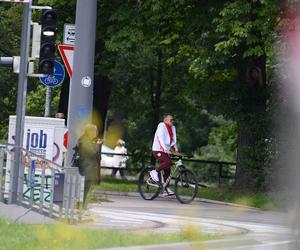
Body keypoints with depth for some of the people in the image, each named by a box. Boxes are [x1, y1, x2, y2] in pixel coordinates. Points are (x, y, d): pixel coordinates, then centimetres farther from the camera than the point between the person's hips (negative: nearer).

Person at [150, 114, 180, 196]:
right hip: (158, 150, -8)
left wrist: (176, 150, 0)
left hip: (165, 151, 8)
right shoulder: (161, 126, -13)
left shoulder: (172, 128, 11)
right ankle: (155, 172, -12)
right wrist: (166, 150, -34)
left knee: (167, 170, 4)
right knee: (168, 162, -30)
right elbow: (161, 139, -23)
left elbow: (173, 140, 14)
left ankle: (166, 189, 9)